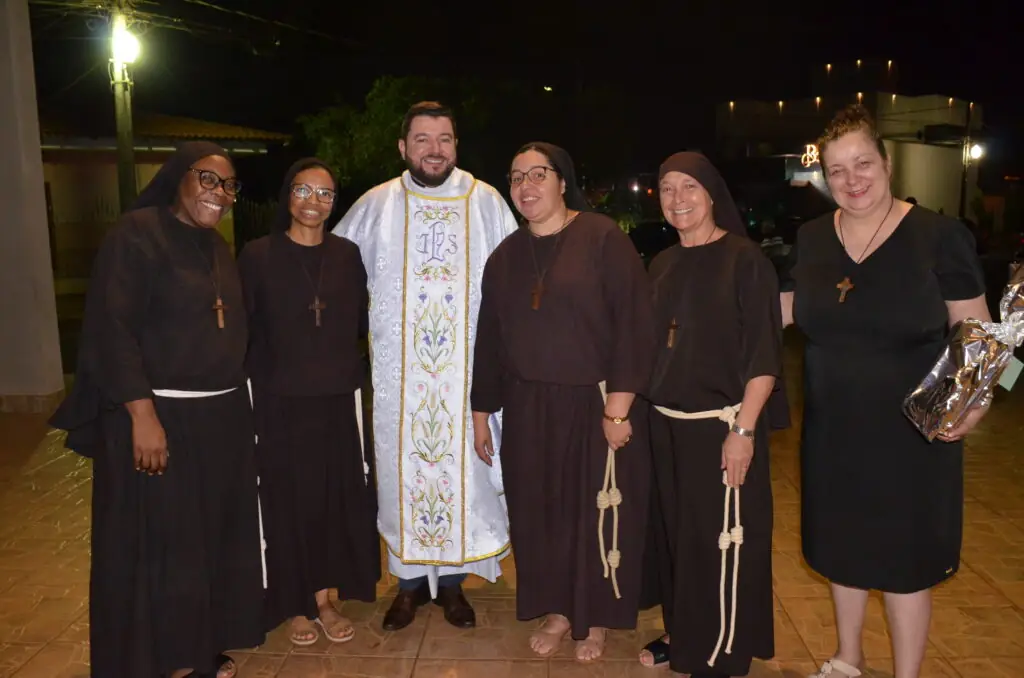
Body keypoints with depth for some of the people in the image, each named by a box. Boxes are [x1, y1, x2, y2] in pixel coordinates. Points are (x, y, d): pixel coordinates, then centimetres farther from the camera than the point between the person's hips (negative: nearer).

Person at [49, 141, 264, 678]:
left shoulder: (217, 247, 12)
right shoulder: (137, 234, -11)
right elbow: (112, 331, -17)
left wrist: (233, 403, 13)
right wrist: (143, 414, -22)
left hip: (221, 416, 8)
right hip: (158, 415, -7)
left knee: (213, 535, 14)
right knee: (154, 543, 4)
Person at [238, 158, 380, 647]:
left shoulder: (348, 255, 4)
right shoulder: (258, 255, -4)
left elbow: (362, 323, 10)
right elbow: (242, 331, -5)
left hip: (338, 400, 3)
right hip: (280, 402, -2)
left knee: (336, 499, 9)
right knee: (288, 502, 7)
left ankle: (324, 600, 26)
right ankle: (296, 606, 26)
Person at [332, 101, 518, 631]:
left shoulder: (487, 203, 2)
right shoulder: (376, 205, 3)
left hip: (468, 367, 0)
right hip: (398, 368, 0)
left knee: (463, 467, 5)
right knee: (402, 468, 6)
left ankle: (452, 579, 23)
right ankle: (410, 580, 23)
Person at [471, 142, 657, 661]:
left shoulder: (603, 238, -8)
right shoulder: (504, 256, 8)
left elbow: (633, 323, -13)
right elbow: (488, 339, 12)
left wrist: (618, 406, -18)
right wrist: (481, 410, 12)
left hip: (594, 405, -4)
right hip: (527, 409, 5)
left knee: (596, 513, 9)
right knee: (538, 513, 12)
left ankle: (595, 618, 30)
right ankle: (557, 610, 32)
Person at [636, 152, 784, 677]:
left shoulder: (745, 260, -8)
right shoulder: (663, 264, 9)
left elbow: (765, 354, -13)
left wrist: (743, 429, -19)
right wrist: (644, 410, 8)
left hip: (720, 425, -6)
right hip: (665, 425, 6)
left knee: (720, 543, 4)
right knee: (675, 534, 15)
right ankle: (683, 635, 34)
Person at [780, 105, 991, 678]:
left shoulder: (940, 236, -12)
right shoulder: (811, 240, 0)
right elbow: (785, 309, 12)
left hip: (909, 433, -4)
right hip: (833, 430, 5)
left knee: (903, 559, 9)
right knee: (843, 548, 20)